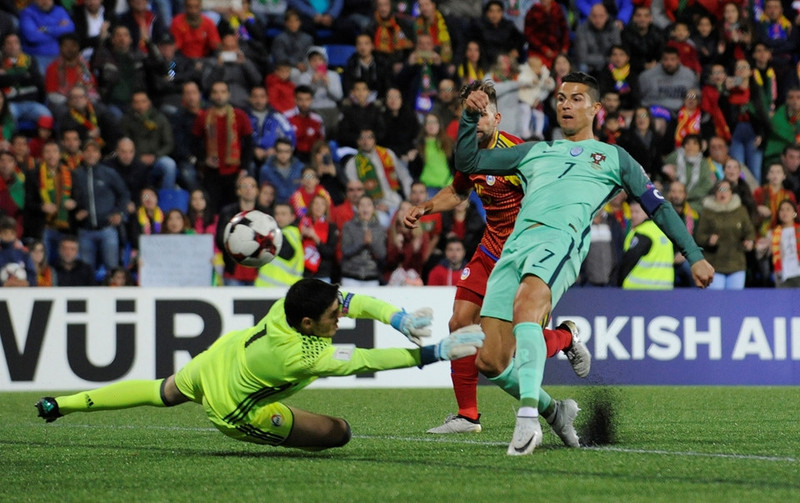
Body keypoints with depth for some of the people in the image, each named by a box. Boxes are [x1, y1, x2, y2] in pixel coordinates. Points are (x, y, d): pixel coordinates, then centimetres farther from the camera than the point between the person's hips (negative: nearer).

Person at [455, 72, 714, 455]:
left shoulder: (612, 158, 25)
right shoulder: (534, 152, 33)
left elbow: (658, 207, 26)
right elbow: (468, 161, 32)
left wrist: (695, 256, 20)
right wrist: (470, 117, 16)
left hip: (561, 239, -4)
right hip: (515, 246, 5)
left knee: (526, 303, -39)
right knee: (490, 362, -7)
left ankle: (527, 419, -46)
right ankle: (551, 411, 18)